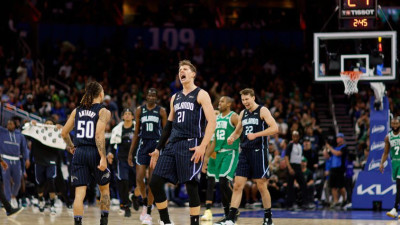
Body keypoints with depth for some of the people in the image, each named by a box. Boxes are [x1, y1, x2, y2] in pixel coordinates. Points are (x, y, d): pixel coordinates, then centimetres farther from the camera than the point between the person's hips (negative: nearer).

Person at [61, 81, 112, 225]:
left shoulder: (77, 110, 9)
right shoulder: (103, 112, -4)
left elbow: (64, 133, 12)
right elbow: (99, 135, -16)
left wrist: (71, 147, 30)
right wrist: (103, 158, -19)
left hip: (79, 153, 3)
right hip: (94, 153, -3)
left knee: (79, 194, -2)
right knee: (104, 189, 19)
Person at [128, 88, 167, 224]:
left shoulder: (161, 111, 2)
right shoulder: (140, 110, 8)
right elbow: (136, 133, 12)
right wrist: (131, 152, 8)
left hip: (156, 146, -2)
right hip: (143, 145, 2)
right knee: (139, 178, -8)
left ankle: (148, 213, 0)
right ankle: (145, 203, 19)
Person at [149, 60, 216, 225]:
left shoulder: (200, 94, 0)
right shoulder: (175, 97, 20)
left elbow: (212, 121, -9)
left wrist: (202, 146, -19)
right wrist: (158, 149, 20)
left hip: (191, 145, -7)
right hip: (172, 145, 7)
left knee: (191, 186, -10)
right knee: (155, 183, -3)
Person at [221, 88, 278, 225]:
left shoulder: (262, 111, -5)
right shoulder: (243, 113, 15)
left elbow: (274, 128, -15)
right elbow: (238, 131, 27)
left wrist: (256, 135, -22)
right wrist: (232, 137, 4)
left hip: (258, 152, -6)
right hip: (245, 152, 6)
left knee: (262, 186, -1)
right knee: (237, 185, -3)